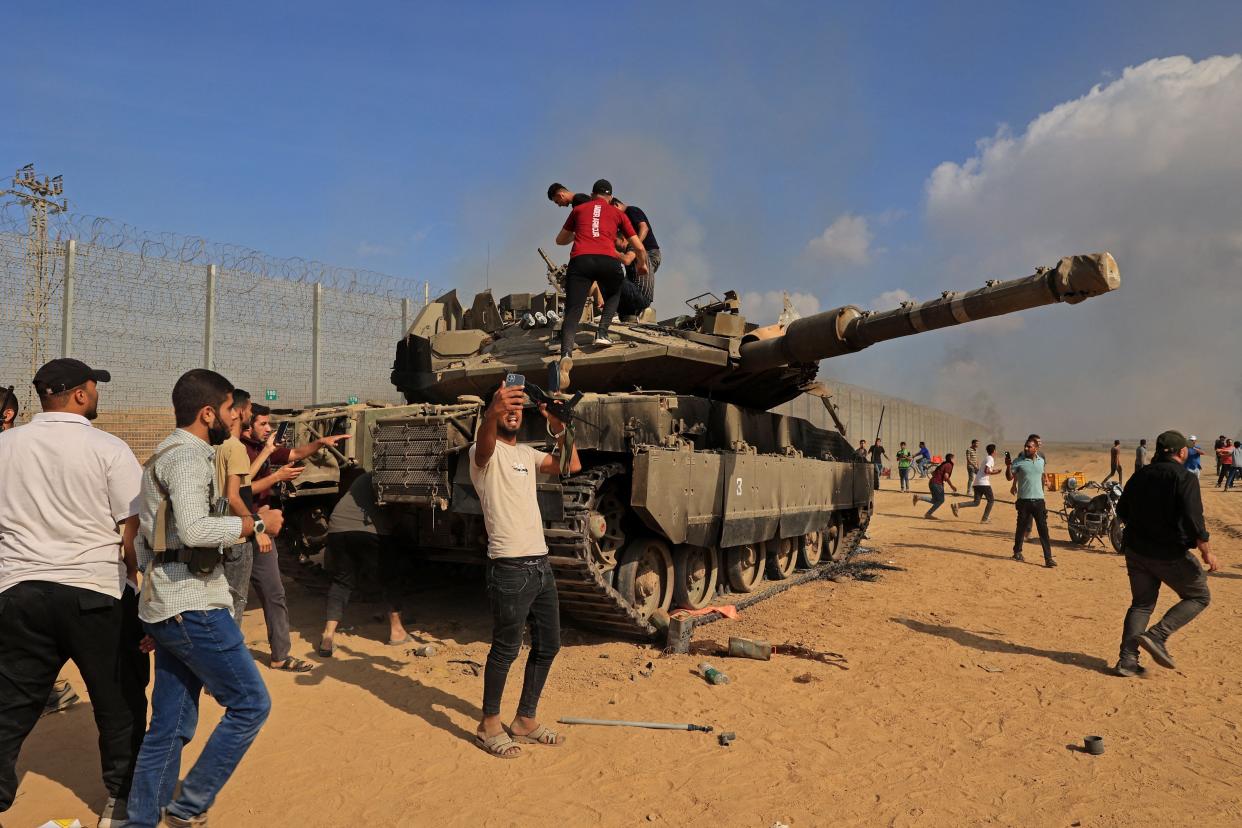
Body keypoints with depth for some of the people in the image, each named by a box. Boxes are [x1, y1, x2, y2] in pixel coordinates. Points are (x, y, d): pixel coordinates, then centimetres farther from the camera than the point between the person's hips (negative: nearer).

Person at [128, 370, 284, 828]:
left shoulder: (167, 454, 20)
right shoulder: (188, 455, -13)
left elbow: (144, 538, 25)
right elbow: (195, 529, -28)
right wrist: (257, 522, -15)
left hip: (165, 608, 10)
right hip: (192, 606, -10)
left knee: (169, 727, 13)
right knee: (250, 704, -2)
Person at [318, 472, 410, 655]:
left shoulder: (364, 478, 33)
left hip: (338, 528, 5)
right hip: (372, 529, -5)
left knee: (342, 581, 15)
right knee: (390, 578, 15)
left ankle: (328, 635, 1)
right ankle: (396, 630, 20)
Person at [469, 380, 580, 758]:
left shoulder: (527, 454, 16)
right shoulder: (486, 453, -5)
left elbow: (572, 466, 8)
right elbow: (484, 442, -30)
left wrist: (559, 426, -5)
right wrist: (493, 410, -51)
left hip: (541, 564, 8)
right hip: (510, 568, -8)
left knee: (548, 645, 12)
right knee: (506, 648, -1)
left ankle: (525, 721, 26)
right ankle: (489, 726, 17)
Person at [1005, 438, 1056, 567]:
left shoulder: (1041, 461, 10)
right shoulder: (1018, 462, -4)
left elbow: (1041, 477, 21)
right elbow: (1009, 477, -7)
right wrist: (1008, 466, -25)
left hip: (1039, 500, 3)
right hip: (1024, 500, -3)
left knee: (1043, 529, -1)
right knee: (1021, 527, 7)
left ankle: (1048, 558, -2)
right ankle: (1017, 552, 24)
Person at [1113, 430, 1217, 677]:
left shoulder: (1140, 475, 8)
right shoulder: (1185, 478, -12)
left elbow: (1122, 510, 15)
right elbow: (1192, 518, -21)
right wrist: (1207, 552, -13)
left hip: (1135, 550, 6)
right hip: (1170, 554, -6)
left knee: (1142, 604, 15)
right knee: (1199, 596, 14)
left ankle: (1127, 660, 8)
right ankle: (1158, 635, -3)